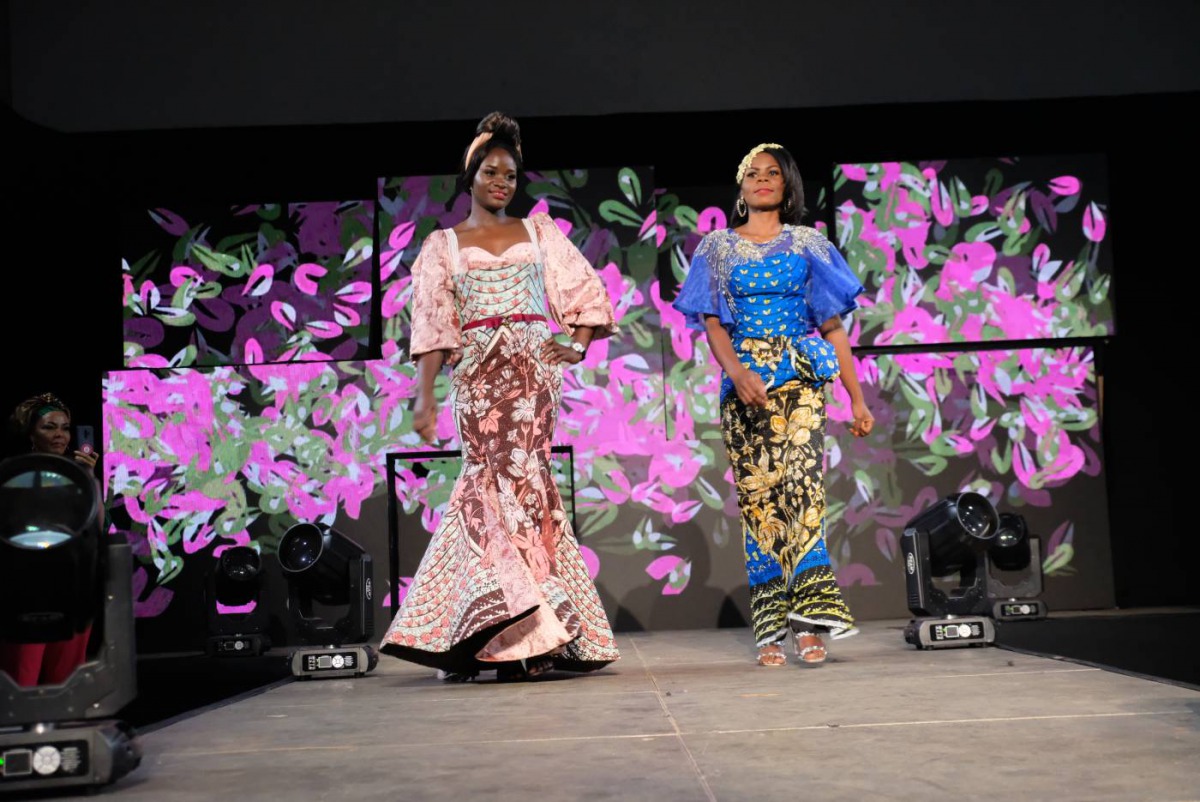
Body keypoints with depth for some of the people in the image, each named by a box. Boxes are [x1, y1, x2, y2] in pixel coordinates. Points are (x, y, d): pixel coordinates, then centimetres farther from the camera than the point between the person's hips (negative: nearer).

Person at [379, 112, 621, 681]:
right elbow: (430, 328, 3)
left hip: (532, 370, 1)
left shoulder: (538, 232, 17)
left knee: (491, 484, -7)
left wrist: (576, 343, 0)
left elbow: (586, 294, 15)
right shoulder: (442, 245, 12)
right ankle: (531, 633, -7)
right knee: (502, 479, -11)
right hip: (478, 374, -1)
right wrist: (423, 397, -6)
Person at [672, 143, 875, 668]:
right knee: (756, 496, -4)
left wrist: (857, 399, 7)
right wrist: (737, 372, -18)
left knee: (802, 486, -17)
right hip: (743, 381, 1)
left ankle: (808, 621, -17)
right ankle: (770, 631, 1)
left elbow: (833, 326, 11)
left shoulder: (808, 244, 13)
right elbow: (712, 322, 2)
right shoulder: (718, 247, 13)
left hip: (801, 378, 0)